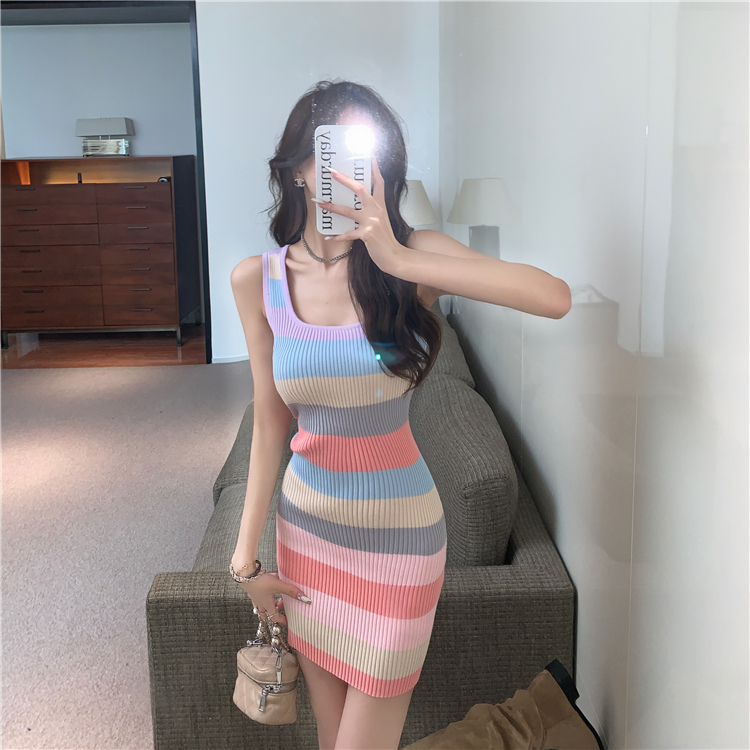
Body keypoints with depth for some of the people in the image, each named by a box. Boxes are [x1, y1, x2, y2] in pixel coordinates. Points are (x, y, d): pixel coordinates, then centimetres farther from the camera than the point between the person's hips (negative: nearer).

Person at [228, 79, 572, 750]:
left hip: (397, 535, -2)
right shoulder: (258, 279, -7)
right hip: (307, 526, 3)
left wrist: (399, 260, -34)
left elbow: (555, 298, -30)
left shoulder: (413, 254, -14)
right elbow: (271, 421, 1)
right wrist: (247, 556, 4)